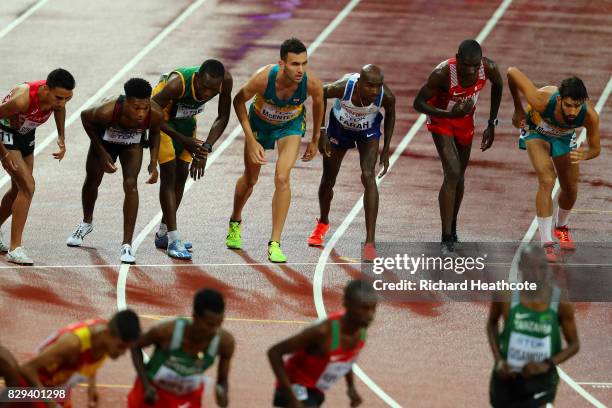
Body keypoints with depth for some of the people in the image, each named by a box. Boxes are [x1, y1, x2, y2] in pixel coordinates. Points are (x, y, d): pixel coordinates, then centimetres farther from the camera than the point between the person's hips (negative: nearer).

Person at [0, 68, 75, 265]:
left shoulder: (59, 95, -20)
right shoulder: (23, 99, -40)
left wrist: (61, 137, -3)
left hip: (26, 134, 7)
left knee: (19, 190, 17)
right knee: (27, 186, -18)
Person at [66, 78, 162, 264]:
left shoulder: (156, 114, -35)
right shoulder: (107, 111, -43)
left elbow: (155, 133, -8)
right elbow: (85, 117, -18)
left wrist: (153, 163, -15)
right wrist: (102, 153, -15)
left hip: (133, 142, 0)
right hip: (105, 138, 0)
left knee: (131, 184, -18)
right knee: (92, 181, 17)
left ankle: (127, 245, -16)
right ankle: (86, 222, 49)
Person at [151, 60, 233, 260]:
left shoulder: (225, 80, -28)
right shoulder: (177, 84, -41)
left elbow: (222, 118, -13)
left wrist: (206, 148, -25)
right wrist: (184, 141, -28)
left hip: (186, 118, 6)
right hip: (162, 119, -6)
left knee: (182, 174, 10)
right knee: (169, 174, -12)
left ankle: (163, 234, 23)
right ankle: (173, 240, -13)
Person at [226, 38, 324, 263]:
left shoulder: (311, 82, -34)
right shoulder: (264, 78, -39)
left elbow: (318, 103, -8)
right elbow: (239, 101, -18)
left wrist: (315, 140, 5)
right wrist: (251, 141, -22)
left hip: (291, 125, 0)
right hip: (260, 122, 0)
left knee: (282, 178, -18)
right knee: (250, 179, 15)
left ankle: (275, 243, -10)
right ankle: (235, 222, 46)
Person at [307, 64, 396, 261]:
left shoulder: (386, 96, -34)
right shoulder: (343, 87, -39)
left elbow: (390, 115, -9)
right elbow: (320, 94, -15)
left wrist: (386, 149, -7)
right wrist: (321, 132, -13)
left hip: (369, 131, 0)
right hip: (340, 127, 0)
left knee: (368, 176, -21)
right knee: (328, 180, 13)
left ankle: (370, 243, -22)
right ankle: (323, 223, 47)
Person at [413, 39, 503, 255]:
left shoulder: (489, 68, -26)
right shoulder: (443, 73, -37)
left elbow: (498, 85, -1)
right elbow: (418, 103, -26)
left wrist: (491, 124, 2)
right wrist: (449, 114, -41)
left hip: (465, 120, 4)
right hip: (441, 120, -4)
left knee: (458, 176, 16)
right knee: (452, 174, -18)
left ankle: (452, 229, 37)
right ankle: (447, 239, -13)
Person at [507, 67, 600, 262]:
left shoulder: (590, 116, -37)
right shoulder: (542, 101, -45)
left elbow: (595, 148, -19)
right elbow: (512, 72, -33)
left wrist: (584, 155, -44)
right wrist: (518, 109, -18)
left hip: (564, 136, 3)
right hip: (536, 130, -3)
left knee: (570, 189, 11)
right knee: (546, 181, -22)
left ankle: (561, 227, 44)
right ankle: (547, 243, -18)